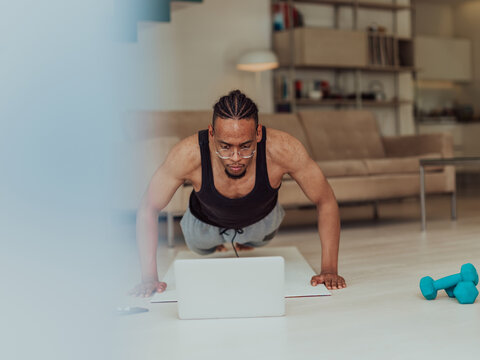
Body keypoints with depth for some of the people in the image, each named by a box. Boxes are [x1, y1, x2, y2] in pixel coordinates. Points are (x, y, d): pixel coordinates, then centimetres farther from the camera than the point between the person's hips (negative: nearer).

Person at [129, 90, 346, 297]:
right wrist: (149, 276, -33)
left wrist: (329, 270, -33)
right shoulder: (189, 154, -43)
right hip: (205, 222, 0)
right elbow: (148, 209, -27)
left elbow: (326, 202, -28)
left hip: (261, 220, 1)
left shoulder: (282, 149, -43)